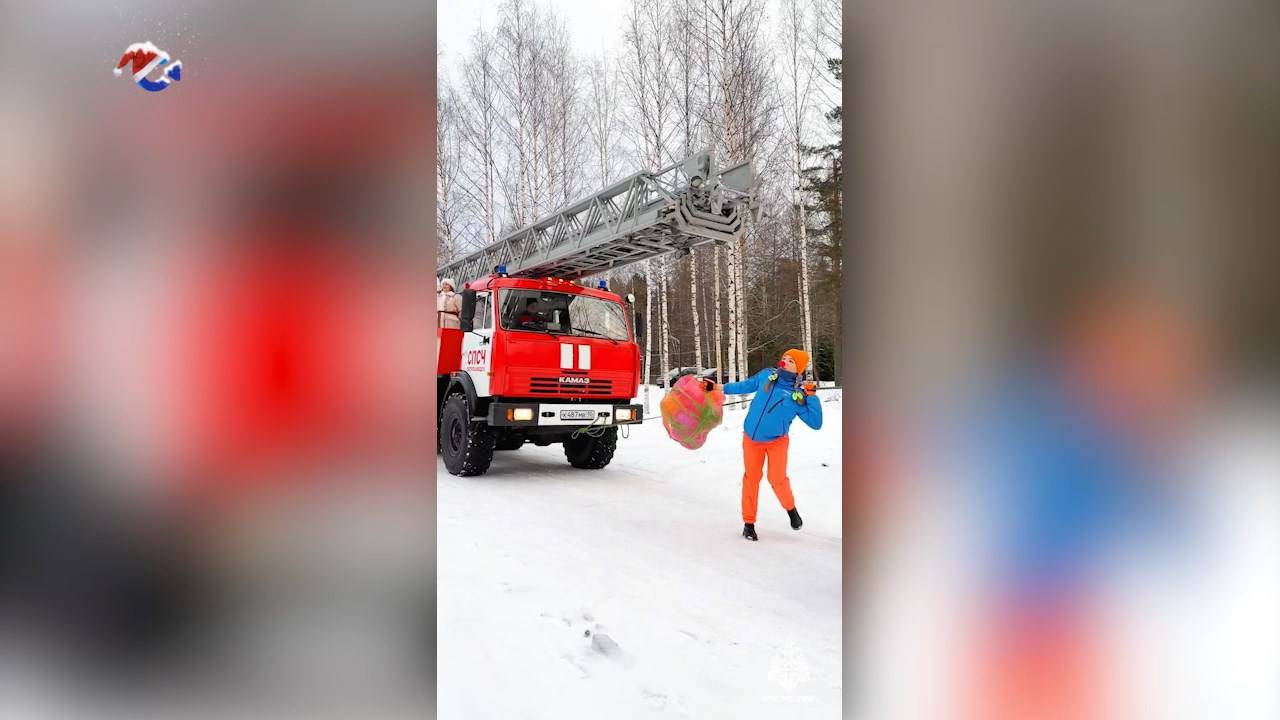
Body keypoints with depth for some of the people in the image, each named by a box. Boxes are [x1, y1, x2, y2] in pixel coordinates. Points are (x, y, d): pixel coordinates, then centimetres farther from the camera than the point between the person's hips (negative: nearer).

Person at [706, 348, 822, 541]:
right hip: (751, 439, 2)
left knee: (777, 479, -16)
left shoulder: (799, 395, -10)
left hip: (776, 441, -2)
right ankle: (749, 523, 17)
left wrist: (812, 397, -21)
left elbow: (815, 423, -12)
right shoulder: (766, 375, -4)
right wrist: (719, 388, 11)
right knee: (751, 478, 3)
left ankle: (790, 508, 16)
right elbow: (745, 386, 11)